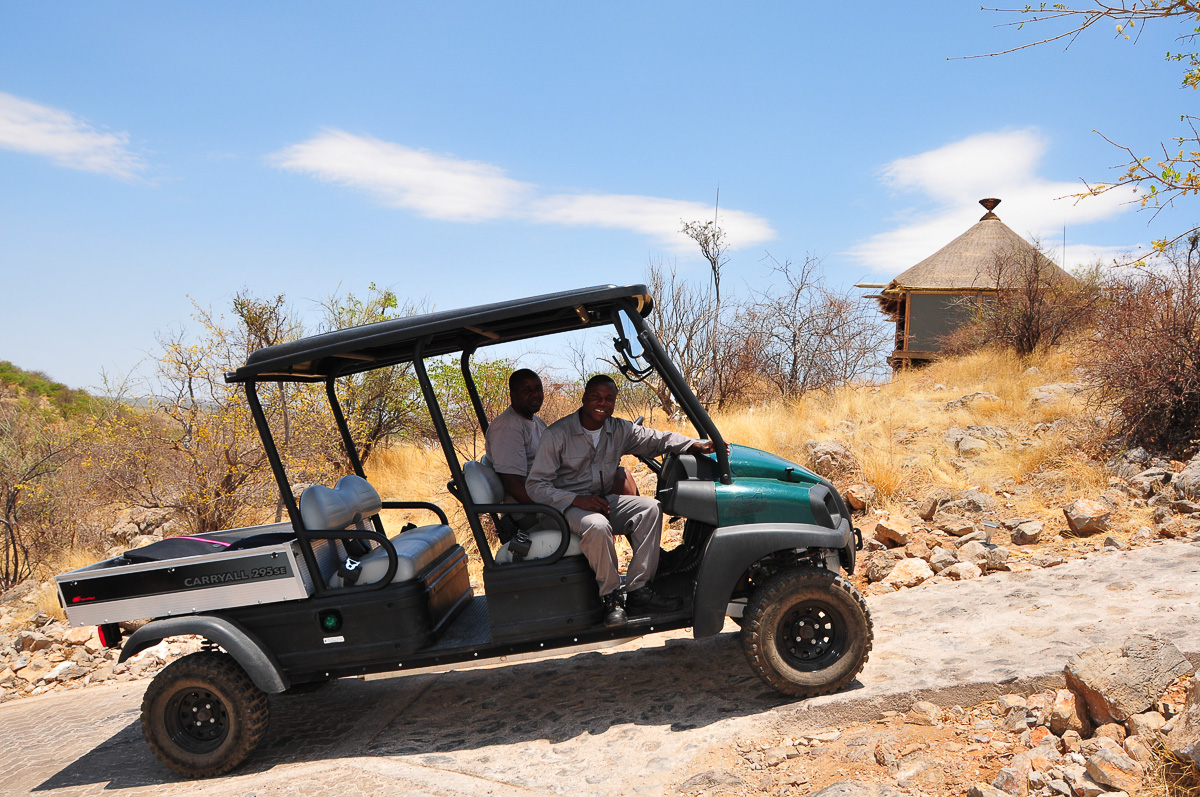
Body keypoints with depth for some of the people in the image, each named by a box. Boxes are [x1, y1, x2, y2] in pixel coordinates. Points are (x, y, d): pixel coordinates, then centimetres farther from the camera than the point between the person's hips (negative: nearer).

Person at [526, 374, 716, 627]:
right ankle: (611, 597, -17)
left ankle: (638, 590, -17)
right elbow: (535, 485, -13)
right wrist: (577, 500, -25)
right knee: (598, 526, -36)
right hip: (567, 506, -6)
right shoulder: (556, 434, -12)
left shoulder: (619, 430, 5)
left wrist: (696, 445, -14)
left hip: (603, 501, 6)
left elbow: (656, 439, 4)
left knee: (650, 507, -15)